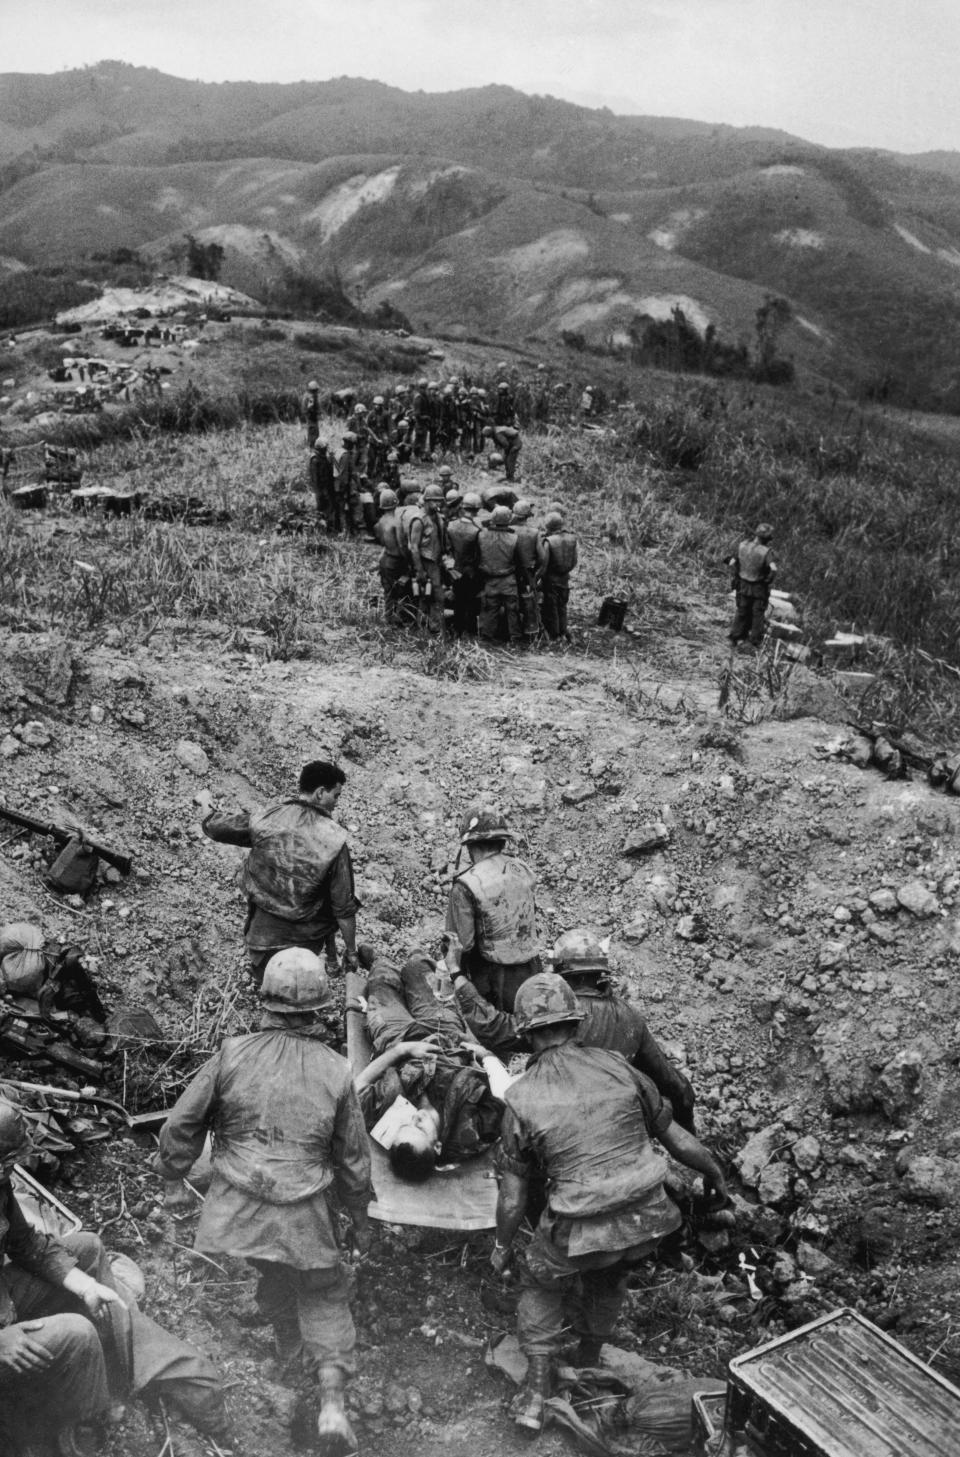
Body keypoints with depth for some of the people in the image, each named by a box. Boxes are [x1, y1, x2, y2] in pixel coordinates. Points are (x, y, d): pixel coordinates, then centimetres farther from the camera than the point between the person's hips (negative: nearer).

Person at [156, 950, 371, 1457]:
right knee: (324, 1297, 15)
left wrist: (173, 1178, 15)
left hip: (238, 1206, 1)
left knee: (271, 1271, 28)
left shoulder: (233, 1054, -9)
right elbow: (352, 1157, 2)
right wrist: (360, 1219, 16)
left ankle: (288, 1342, 47)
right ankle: (332, 1400, 2)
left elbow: (182, 1122, -2)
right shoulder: (335, 1071, -7)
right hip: (306, 1214, -1)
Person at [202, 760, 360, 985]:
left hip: (262, 936, 2)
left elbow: (214, 827, 5)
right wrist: (351, 951, 1)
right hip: (305, 941, -1)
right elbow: (343, 906, -12)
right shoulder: (334, 841, -17)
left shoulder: (264, 819, -12)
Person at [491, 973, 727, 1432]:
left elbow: (513, 1193, 0)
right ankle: (587, 1362, 53)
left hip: (581, 1231, -3)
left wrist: (501, 1247, 19)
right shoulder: (615, 1067, -3)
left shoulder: (521, 1098, -8)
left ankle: (536, 1393, 25)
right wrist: (714, 1172, 26)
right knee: (606, 1280, 35)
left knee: (540, 1281, 28)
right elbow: (677, 1137, 7)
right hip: (648, 1220, 3)